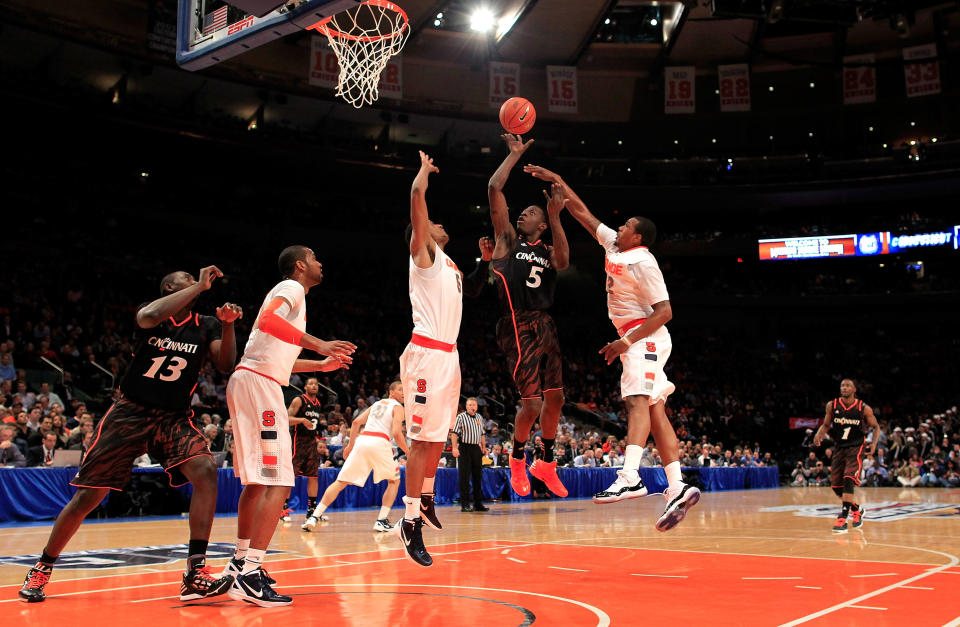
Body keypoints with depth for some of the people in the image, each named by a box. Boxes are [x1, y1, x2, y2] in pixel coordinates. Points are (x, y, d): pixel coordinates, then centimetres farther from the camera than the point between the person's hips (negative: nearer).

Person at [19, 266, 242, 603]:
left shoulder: (206, 326, 3)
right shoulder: (152, 312, -4)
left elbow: (225, 364, -10)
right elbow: (149, 317, -30)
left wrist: (228, 324, -24)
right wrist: (200, 286, -25)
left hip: (173, 417, 2)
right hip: (130, 412, -2)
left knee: (206, 472, -25)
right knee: (88, 496, 0)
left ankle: (195, 574, -24)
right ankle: (41, 569, 24)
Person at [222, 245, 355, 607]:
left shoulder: (289, 293, 26)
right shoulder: (292, 287, -3)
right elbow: (268, 320, -25)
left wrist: (321, 366, 32)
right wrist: (318, 344, -28)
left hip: (250, 382, 11)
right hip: (258, 383, -11)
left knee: (257, 481, 19)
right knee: (277, 483, -13)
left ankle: (240, 562, 28)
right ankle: (249, 577, -16)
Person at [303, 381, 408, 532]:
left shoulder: (377, 404, 28)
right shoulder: (398, 407, 9)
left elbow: (356, 422, 21)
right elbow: (397, 433, -5)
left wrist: (350, 445, 27)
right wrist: (408, 453, 5)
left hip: (362, 440, 5)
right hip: (380, 442, -5)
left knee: (341, 482, 7)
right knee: (394, 481, 16)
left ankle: (314, 516, -3)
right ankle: (382, 521, 4)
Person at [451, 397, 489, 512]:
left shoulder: (479, 418, 15)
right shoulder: (461, 417, -3)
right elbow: (454, 433, -9)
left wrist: (484, 447, 17)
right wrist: (454, 448, -18)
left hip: (476, 449, 6)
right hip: (464, 448, -6)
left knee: (478, 476, 8)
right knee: (464, 477, -4)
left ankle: (478, 503, 15)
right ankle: (465, 504, -1)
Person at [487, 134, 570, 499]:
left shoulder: (547, 251, 16)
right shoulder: (508, 240, 6)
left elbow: (564, 261, -11)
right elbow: (494, 189, -3)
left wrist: (555, 218, -13)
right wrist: (515, 154, 2)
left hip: (545, 326, 5)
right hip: (518, 327, -5)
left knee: (555, 397, 9)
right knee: (532, 403, -10)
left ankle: (546, 463, 27)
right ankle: (518, 459, 16)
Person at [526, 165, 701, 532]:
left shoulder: (642, 263, -14)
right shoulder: (613, 244, 11)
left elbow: (664, 312, -19)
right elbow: (583, 213, 20)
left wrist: (626, 342, -22)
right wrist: (557, 181, 16)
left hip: (645, 338, -9)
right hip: (635, 340, 9)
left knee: (637, 401, -24)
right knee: (654, 409, 2)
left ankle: (629, 478, -39)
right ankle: (677, 488, -2)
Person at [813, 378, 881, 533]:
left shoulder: (864, 408, -7)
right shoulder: (832, 405, -1)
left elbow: (876, 427, 4)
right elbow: (826, 425, 10)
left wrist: (874, 443, -12)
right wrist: (819, 434, -11)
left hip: (855, 448, -4)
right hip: (839, 448, 4)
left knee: (848, 479, -22)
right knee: (835, 485, 4)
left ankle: (843, 518, -19)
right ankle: (857, 510, 29)